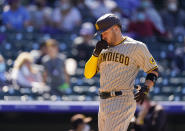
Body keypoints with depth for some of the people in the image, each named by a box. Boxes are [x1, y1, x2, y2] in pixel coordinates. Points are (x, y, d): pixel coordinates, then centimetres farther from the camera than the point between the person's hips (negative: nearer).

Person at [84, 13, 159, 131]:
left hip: (122, 103, -7)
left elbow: (153, 71, 3)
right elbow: (88, 74, 12)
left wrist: (145, 89, -14)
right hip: (104, 103, 7)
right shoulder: (104, 49, 16)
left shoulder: (135, 47, -2)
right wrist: (96, 53, -2)